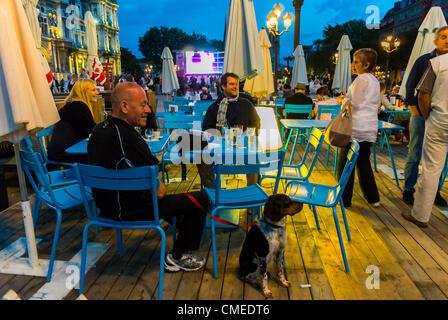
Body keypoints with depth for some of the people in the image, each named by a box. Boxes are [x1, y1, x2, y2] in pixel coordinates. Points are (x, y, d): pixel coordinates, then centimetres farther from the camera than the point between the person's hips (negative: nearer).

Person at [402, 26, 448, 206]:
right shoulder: (424, 61, 1)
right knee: (414, 155, 1)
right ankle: (408, 190, 11)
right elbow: (410, 87, 2)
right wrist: (414, 111, -5)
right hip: (422, 114, -3)